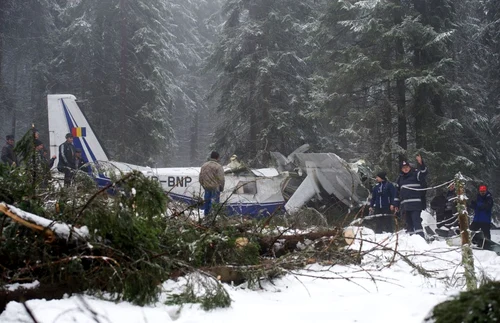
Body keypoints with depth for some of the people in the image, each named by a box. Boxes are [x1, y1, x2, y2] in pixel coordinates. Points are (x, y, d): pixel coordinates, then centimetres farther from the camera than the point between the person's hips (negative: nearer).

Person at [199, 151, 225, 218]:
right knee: (214, 202, -2)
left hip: (206, 187, 6)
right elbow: (221, 179, -15)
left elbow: (201, 177, 13)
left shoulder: (204, 165, 9)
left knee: (207, 201, 16)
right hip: (215, 188, -6)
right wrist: (221, 188, -1)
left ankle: (206, 214, 24)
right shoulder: (218, 167, -12)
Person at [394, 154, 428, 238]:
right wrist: (396, 204, 20)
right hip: (404, 205, 6)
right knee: (408, 222, 8)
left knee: (416, 221, -15)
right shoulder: (400, 178, 20)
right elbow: (398, 191, 23)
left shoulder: (415, 173, 4)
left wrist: (421, 163, -35)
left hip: (415, 203, -6)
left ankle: (421, 237, -19)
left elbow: (423, 173, -18)